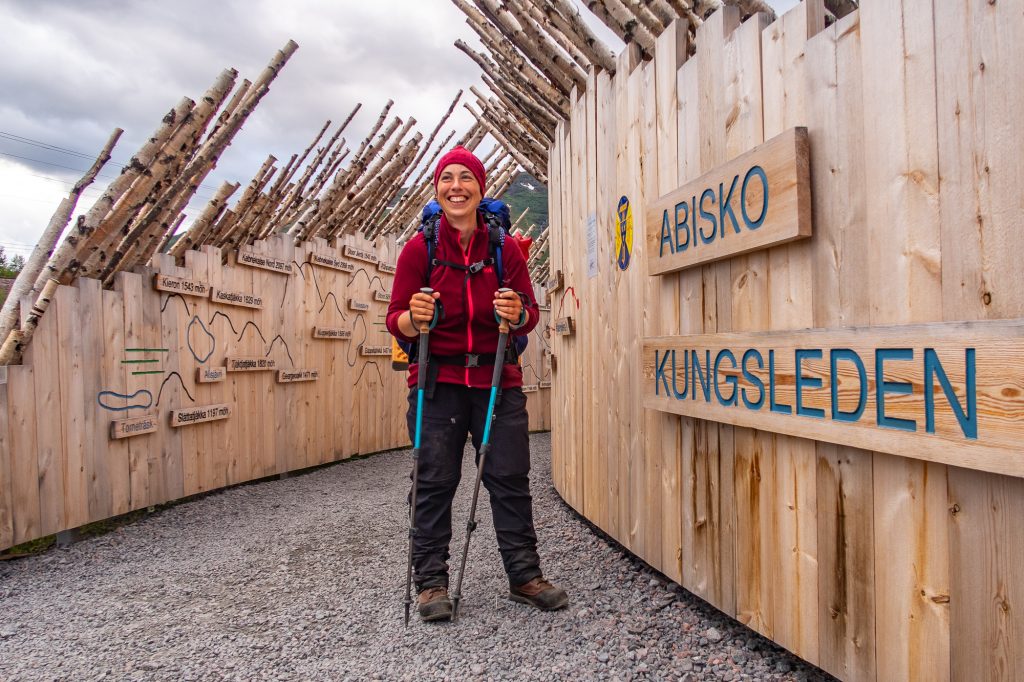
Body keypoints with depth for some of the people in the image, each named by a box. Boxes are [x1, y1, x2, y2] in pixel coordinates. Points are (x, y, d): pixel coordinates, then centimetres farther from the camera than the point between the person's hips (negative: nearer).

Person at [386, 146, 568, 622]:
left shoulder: (504, 248, 4)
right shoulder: (420, 249, -1)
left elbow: (530, 314, 4)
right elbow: (396, 321, -2)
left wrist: (518, 314, -19)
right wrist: (414, 319, -25)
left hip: (497, 380, 2)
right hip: (438, 381, -1)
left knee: (511, 479, 6)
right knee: (434, 482, 3)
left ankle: (525, 576, 20)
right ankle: (431, 582, 17)